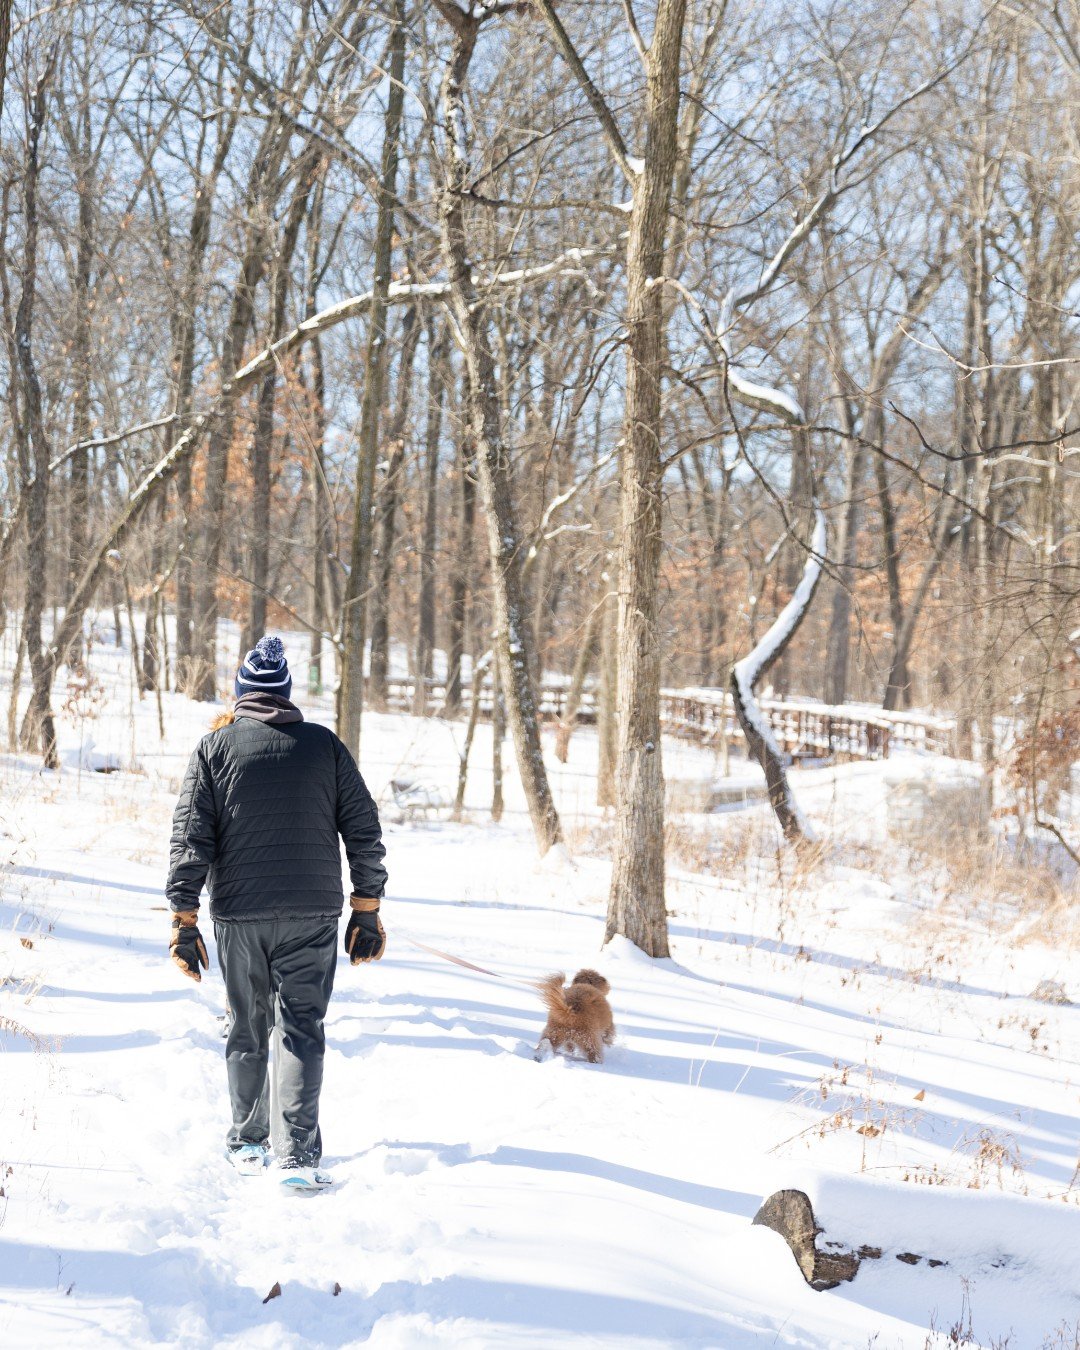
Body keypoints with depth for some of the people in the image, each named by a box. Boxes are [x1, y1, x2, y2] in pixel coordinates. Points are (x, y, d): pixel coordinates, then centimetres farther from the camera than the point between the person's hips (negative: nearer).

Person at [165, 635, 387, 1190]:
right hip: (312, 914, 0)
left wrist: (184, 922, 1)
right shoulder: (324, 744, 5)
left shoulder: (215, 747, 3)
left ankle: (247, 1145, 24)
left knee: (248, 1031, 14)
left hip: (238, 915, 1)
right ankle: (297, 1155, -11)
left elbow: (189, 840, -2)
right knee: (301, 1030, -1)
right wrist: (367, 913, 10)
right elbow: (364, 832, 4)